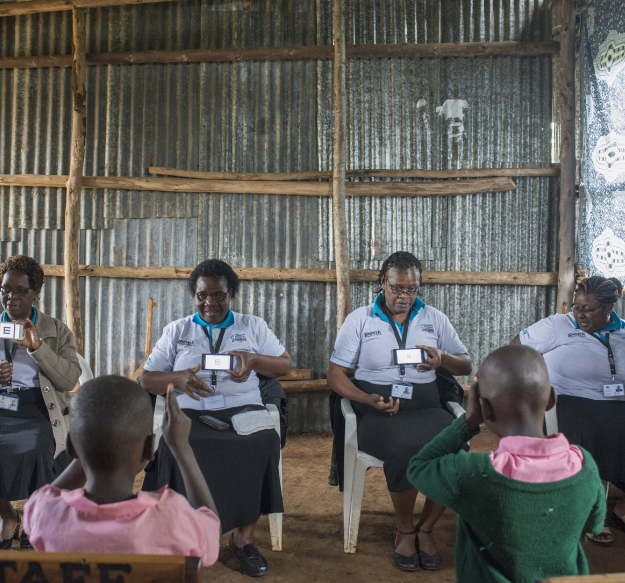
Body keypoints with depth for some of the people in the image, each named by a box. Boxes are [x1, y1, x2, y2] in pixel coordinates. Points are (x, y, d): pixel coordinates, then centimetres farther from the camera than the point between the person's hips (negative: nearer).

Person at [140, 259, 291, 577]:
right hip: (190, 412, 0)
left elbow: (285, 364, 16)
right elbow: (146, 380, 12)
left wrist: (253, 360, -5)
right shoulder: (177, 330, 17)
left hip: (242, 408, 0)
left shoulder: (253, 326, 17)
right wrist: (179, 377, -10)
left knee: (263, 443, -32)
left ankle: (244, 536, -14)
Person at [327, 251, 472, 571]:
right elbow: (335, 375, 3)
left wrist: (443, 358, -7)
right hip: (377, 411, -2)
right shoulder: (359, 320, 7)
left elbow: (466, 366, 17)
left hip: (425, 408, 3)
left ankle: (425, 529, -5)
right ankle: (405, 531, -5)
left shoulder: (435, 319, 14)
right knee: (405, 448, -34)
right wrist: (370, 399, -15)